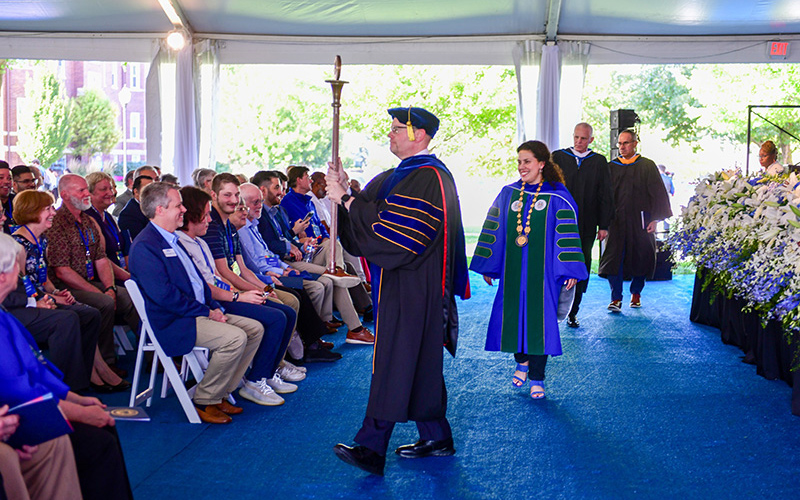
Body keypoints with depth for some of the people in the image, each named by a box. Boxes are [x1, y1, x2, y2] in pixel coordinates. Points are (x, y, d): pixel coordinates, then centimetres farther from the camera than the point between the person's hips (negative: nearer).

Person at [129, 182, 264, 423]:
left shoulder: (173, 238, 18)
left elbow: (197, 280, 21)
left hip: (198, 312, 10)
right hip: (170, 324, -10)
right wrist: (206, 312, -17)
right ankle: (203, 401, -9)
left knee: (254, 328, 2)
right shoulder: (144, 246, -14)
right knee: (235, 338, -26)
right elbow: (164, 295, -23)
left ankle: (220, 393, 7)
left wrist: (214, 306, 4)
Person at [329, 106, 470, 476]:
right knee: (420, 364, 15)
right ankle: (437, 438, 25)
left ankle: (372, 450, 0)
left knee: (394, 365, -6)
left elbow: (389, 230, -23)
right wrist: (346, 192, -3)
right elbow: (368, 213, 13)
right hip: (398, 285, 10)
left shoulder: (428, 179, -16)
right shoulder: (399, 175, 16)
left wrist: (347, 200, -16)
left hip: (413, 289, -10)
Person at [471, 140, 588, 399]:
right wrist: (488, 265, 8)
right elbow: (494, 230, 9)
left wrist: (570, 270, -9)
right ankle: (522, 361, 34)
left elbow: (567, 234, -5)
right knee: (513, 315, 7)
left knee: (540, 319, 0)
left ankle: (537, 378, 12)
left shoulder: (557, 197, -5)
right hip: (513, 269, 3)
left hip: (542, 270, -3)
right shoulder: (508, 194, 5)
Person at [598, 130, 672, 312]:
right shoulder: (611, 167, 10)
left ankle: (636, 293, 27)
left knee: (640, 258, 7)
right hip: (616, 220, 1)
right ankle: (616, 298, -10)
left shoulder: (647, 166, 3)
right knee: (614, 257, -10)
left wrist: (655, 218, -7)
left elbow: (658, 193, 1)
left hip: (640, 221, -1)